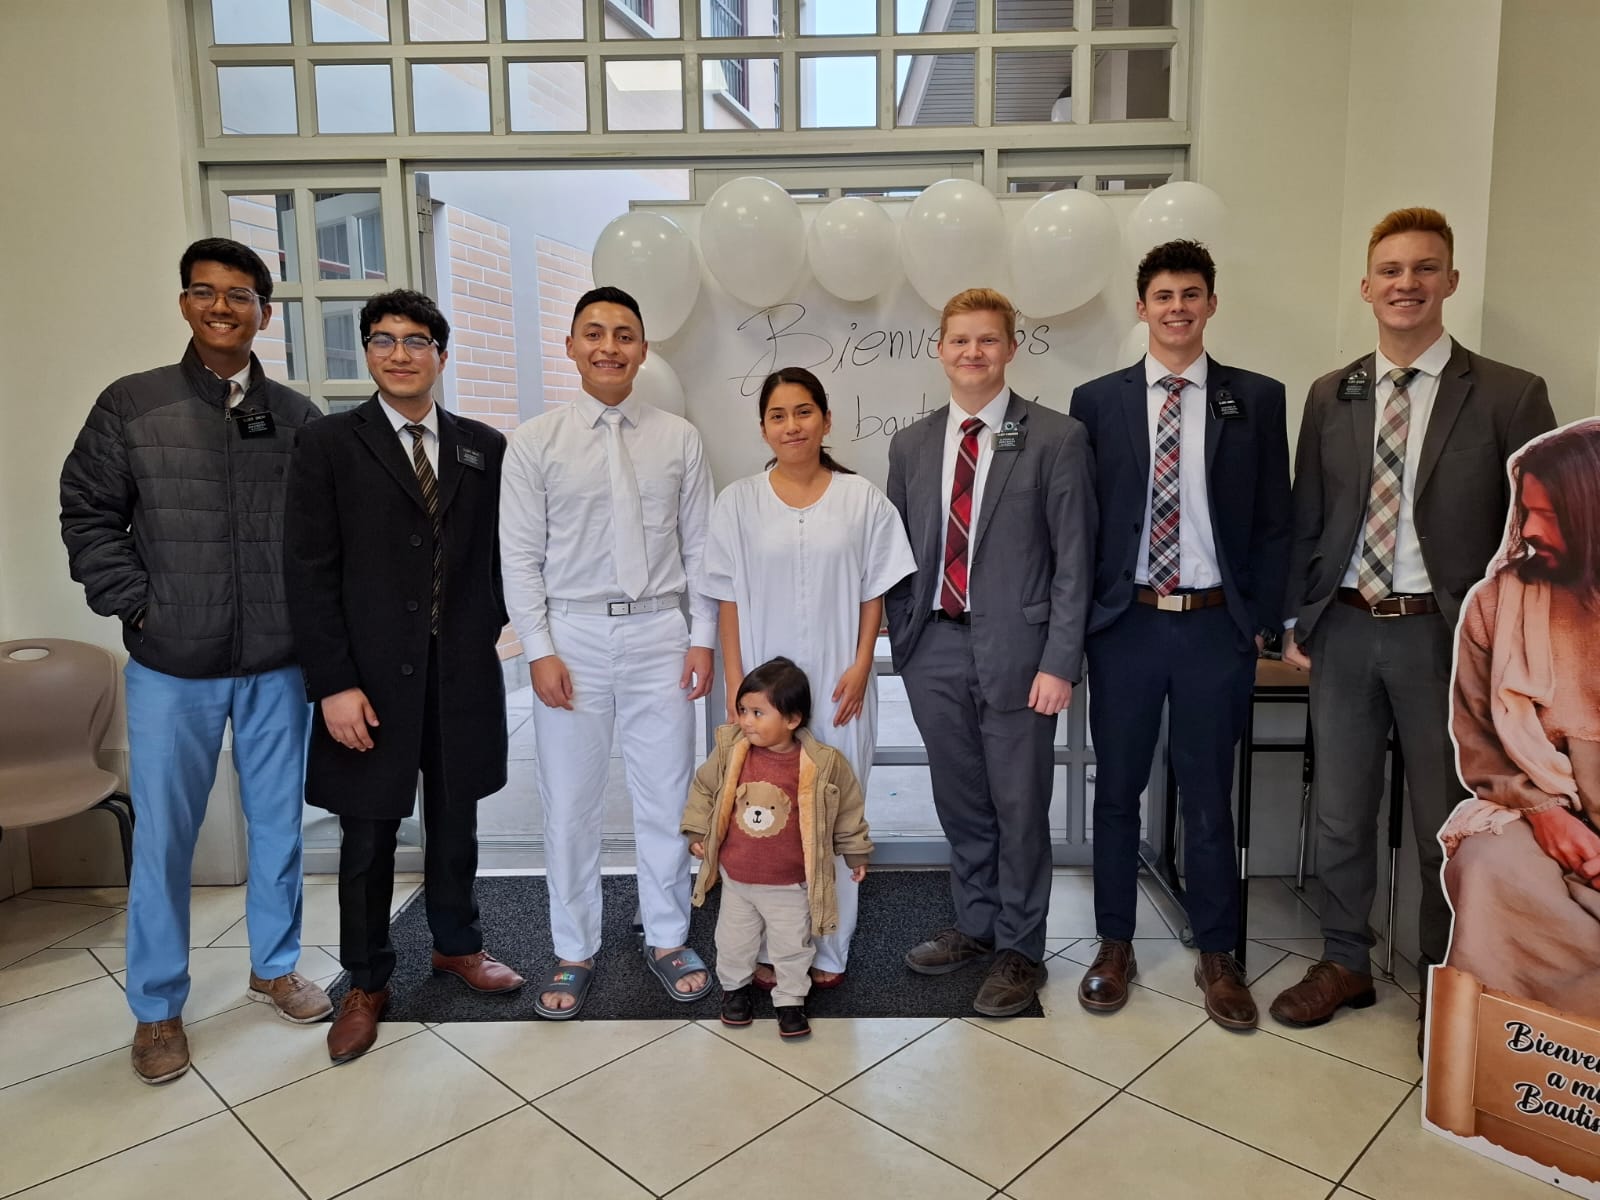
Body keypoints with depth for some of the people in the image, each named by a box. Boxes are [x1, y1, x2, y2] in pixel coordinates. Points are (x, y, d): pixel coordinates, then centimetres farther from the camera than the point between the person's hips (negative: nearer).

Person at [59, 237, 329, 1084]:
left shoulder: (298, 417, 3)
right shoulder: (130, 405, 0)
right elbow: (87, 515, 2)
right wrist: (136, 606, -5)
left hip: (277, 664, 2)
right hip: (172, 667, -1)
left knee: (278, 823, 13)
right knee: (163, 837, 7)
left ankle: (275, 967, 33)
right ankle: (157, 1009, 25)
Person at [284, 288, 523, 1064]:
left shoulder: (483, 447, 6)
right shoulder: (328, 445, -2)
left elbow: (502, 551, 11)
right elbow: (308, 573, -7)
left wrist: (494, 623, -1)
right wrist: (333, 684, -12)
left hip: (462, 671, 3)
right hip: (369, 677, -2)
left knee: (455, 819, 16)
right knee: (368, 835, 9)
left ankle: (457, 944, 37)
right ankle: (366, 982, 27)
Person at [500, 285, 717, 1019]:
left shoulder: (678, 439, 4)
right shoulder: (535, 442, 1)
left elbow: (699, 547, 5)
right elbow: (520, 556, -1)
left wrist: (702, 638, 0)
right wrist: (539, 650, -7)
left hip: (659, 634, 1)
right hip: (573, 635, -1)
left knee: (667, 798, 9)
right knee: (569, 804, 8)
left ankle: (667, 940, 28)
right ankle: (575, 952, 26)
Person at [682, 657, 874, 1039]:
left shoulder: (823, 764, -20)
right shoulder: (730, 751, -14)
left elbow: (848, 807, -4)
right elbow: (704, 787, 5)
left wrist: (855, 852, 5)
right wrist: (697, 831, 3)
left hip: (790, 884, -2)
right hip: (736, 878, 3)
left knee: (792, 947, 13)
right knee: (733, 942, 20)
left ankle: (790, 999, 36)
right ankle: (735, 986, 45)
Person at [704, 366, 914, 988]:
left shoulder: (861, 499, 1)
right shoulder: (738, 502, 2)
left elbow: (873, 592, 4)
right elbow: (729, 602, 2)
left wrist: (860, 668, -7)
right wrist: (736, 687, -4)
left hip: (839, 683, 0)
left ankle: (829, 949, 21)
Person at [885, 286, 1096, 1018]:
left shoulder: (1056, 439, -4)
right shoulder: (911, 445, 10)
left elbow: (1073, 560, -7)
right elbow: (897, 554, 12)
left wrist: (1059, 661, -12)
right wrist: (903, 640, 6)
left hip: (1016, 647, -4)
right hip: (935, 647, 4)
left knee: (1020, 807, 6)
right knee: (960, 802, 16)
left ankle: (1021, 951, 24)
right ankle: (976, 925, 36)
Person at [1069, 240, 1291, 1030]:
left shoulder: (1256, 398, 4)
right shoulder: (1096, 401, 3)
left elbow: (1273, 520, 4)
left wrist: (1263, 621, 0)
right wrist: (1076, 620, -1)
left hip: (1216, 625, 0)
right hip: (1123, 623, 1)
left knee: (1208, 796, 10)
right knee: (1117, 790, 10)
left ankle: (1216, 955, 27)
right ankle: (1114, 945, 27)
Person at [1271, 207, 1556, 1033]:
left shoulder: (1509, 396, -4)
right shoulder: (1330, 396, 6)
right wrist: (1295, 619, 6)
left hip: (1446, 634, -2)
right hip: (1343, 629, 3)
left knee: (1447, 824, 11)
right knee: (1340, 814, 12)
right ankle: (1345, 963, 31)